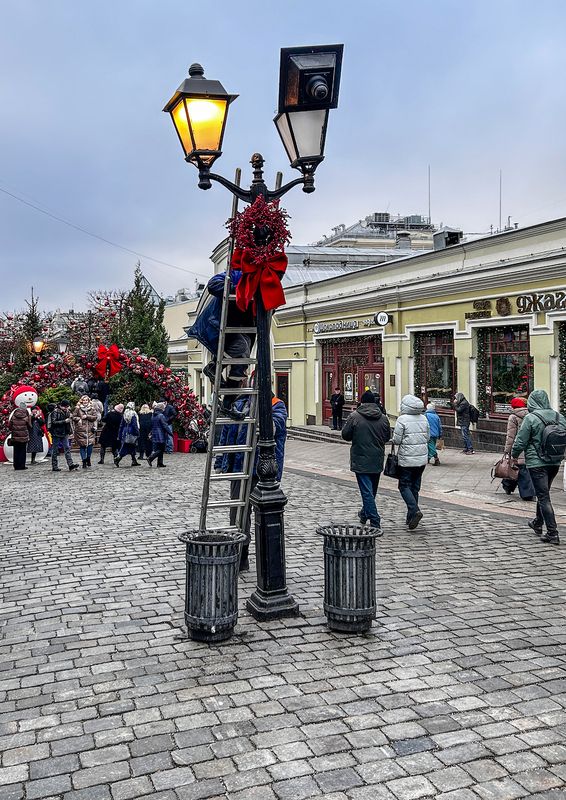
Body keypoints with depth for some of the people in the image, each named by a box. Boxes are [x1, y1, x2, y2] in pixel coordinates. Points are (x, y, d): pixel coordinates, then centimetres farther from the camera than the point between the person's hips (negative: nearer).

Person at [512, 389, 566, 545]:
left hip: (536, 463, -6)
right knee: (543, 493, 23)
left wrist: (514, 455, 7)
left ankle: (552, 533, -4)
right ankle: (538, 523, 39)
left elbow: (520, 442, -12)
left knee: (543, 497, -2)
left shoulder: (530, 418, -15)